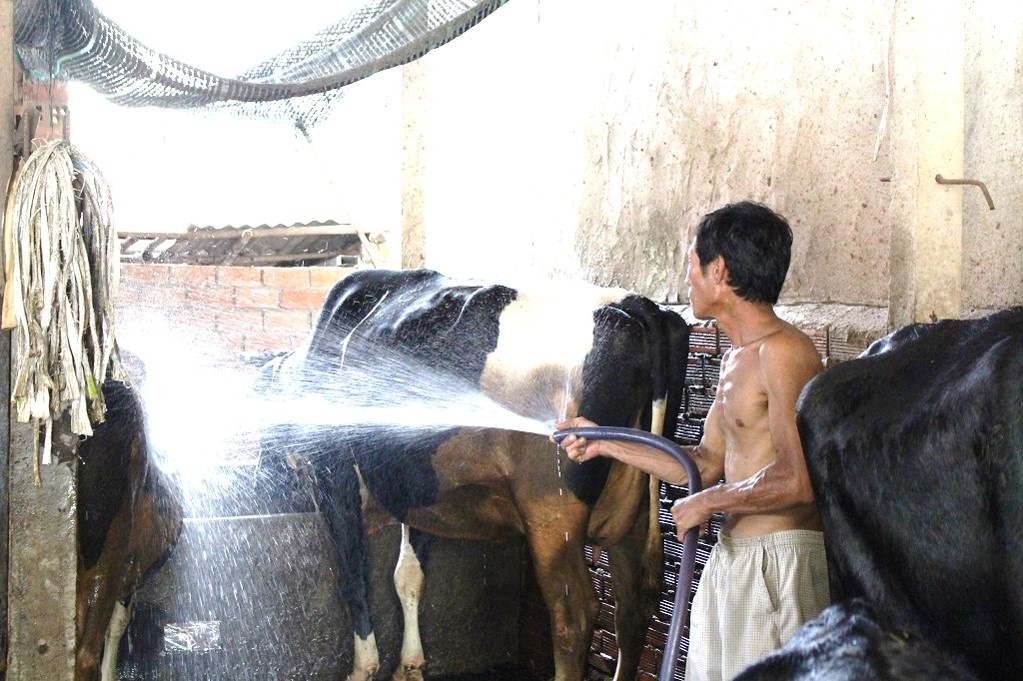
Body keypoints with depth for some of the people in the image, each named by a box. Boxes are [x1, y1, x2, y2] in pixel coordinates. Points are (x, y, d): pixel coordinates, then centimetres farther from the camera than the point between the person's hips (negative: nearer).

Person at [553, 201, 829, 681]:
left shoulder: (783, 352, -16)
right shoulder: (736, 358, 16)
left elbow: (797, 481, -25)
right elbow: (707, 463, 22)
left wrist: (705, 503, -13)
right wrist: (605, 443, 22)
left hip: (779, 563, -10)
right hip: (731, 559, 10)